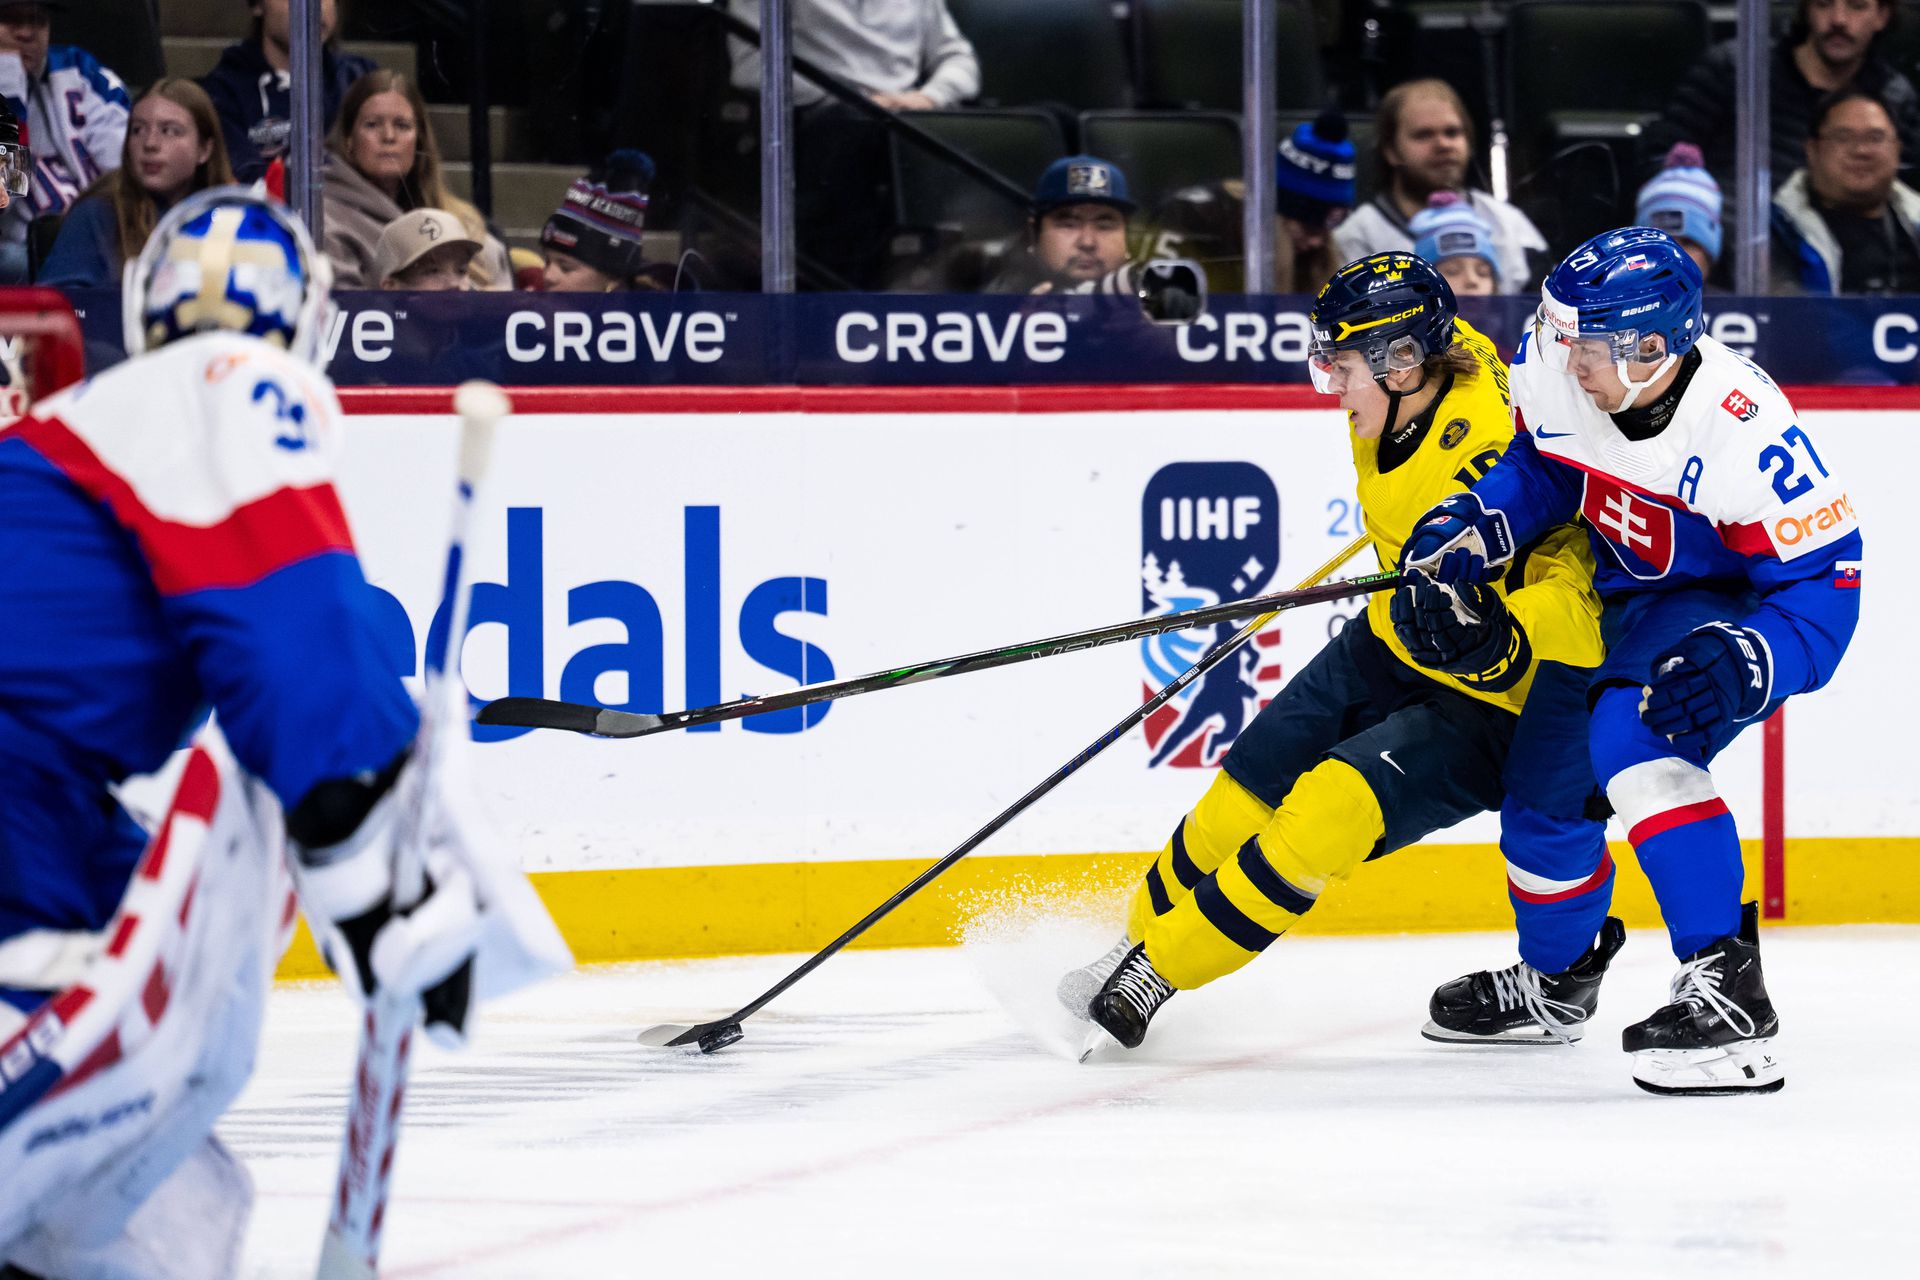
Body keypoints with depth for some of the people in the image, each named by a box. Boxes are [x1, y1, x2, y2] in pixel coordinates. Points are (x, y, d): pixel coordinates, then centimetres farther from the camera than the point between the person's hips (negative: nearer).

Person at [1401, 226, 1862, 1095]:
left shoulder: (1742, 434, -34)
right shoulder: (1554, 366, -18)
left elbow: (1823, 582, -28)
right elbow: (1536, 465, 6)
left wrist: (1741, 668, -43)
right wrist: (1474, 528, -12)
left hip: (1728, 607, -8)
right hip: (1625, 595, 8)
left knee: (1632, 738, -32)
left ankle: (1726, 985, -37)